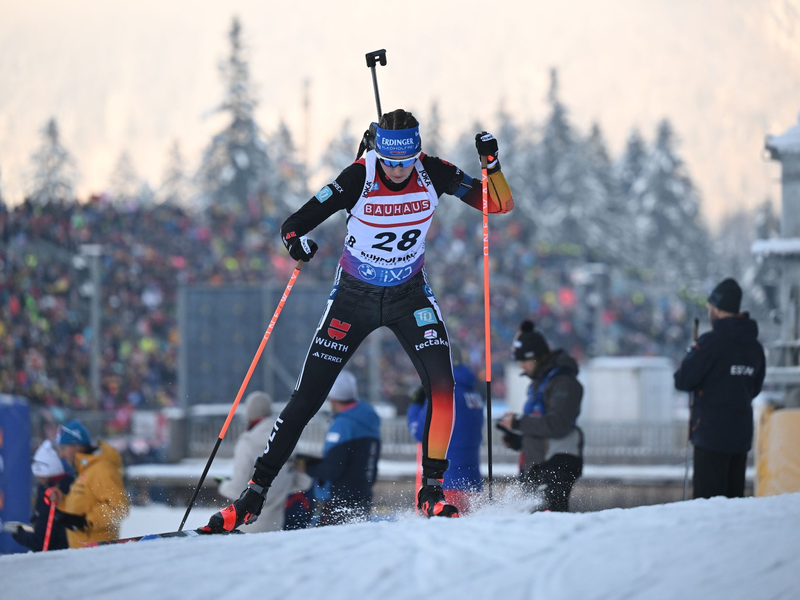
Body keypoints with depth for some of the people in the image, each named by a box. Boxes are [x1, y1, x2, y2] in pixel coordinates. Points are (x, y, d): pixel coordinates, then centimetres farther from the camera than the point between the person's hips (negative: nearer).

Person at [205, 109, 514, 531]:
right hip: (354, 297, -1)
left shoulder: (432, 174, -15)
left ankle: (432, 488, -11)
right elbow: (294, 223, -21)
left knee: (441, 385, -21)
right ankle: (255, 492, 7)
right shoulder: (358, 178, -22)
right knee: (306, 399, -3)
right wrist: (296, 241, -44)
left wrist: (492, 165, -30)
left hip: (409, 295, 1)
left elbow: (500, 205, -11)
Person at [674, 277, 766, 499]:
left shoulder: (711, 342, -15)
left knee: (708, 498, -5)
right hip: (742, 433, 7)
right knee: (734, 497, 12)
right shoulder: (754, 346, 8)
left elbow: (682, 381, -14)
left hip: (712, 432, -7)